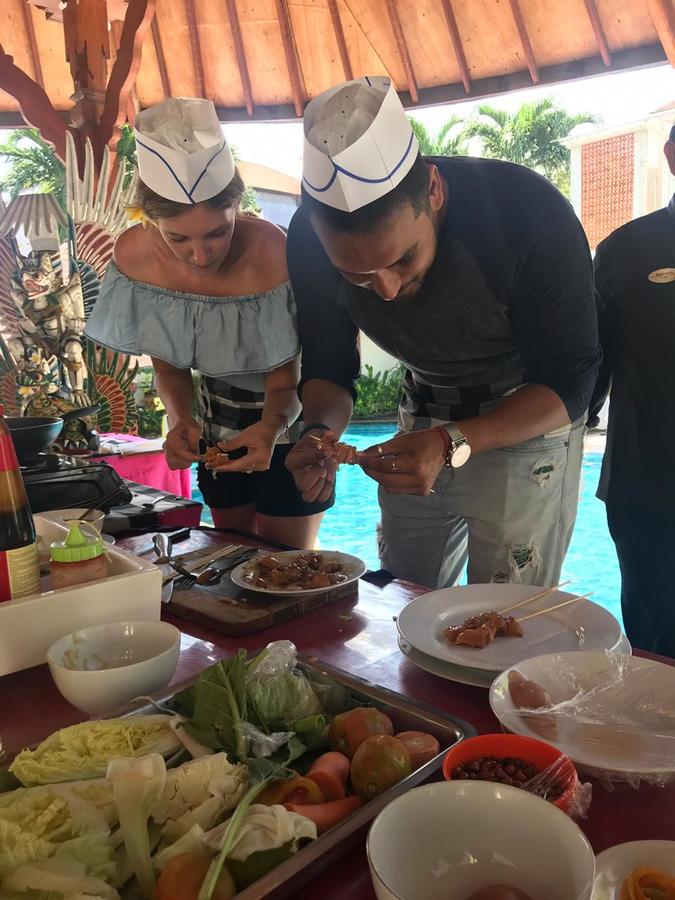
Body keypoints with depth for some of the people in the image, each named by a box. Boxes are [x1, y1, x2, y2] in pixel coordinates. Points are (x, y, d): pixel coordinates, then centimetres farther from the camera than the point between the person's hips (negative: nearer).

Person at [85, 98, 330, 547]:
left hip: (289, 414, -4)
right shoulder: (135, 255, -19)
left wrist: (271, 427, -41)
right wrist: (182, 419, -25)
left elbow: (285, 382, -20)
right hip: (220, 414, 4)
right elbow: (169, 366, -6)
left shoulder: (272, 256, -32)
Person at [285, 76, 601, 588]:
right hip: (422, 422, 4)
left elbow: (570, 383, -23)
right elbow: (329, 368, -6)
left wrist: (454, 444, -37)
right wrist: (322, 431, -29)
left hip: (529, 423, -3)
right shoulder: (310, 238, -18)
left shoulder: (530, 212, -29)